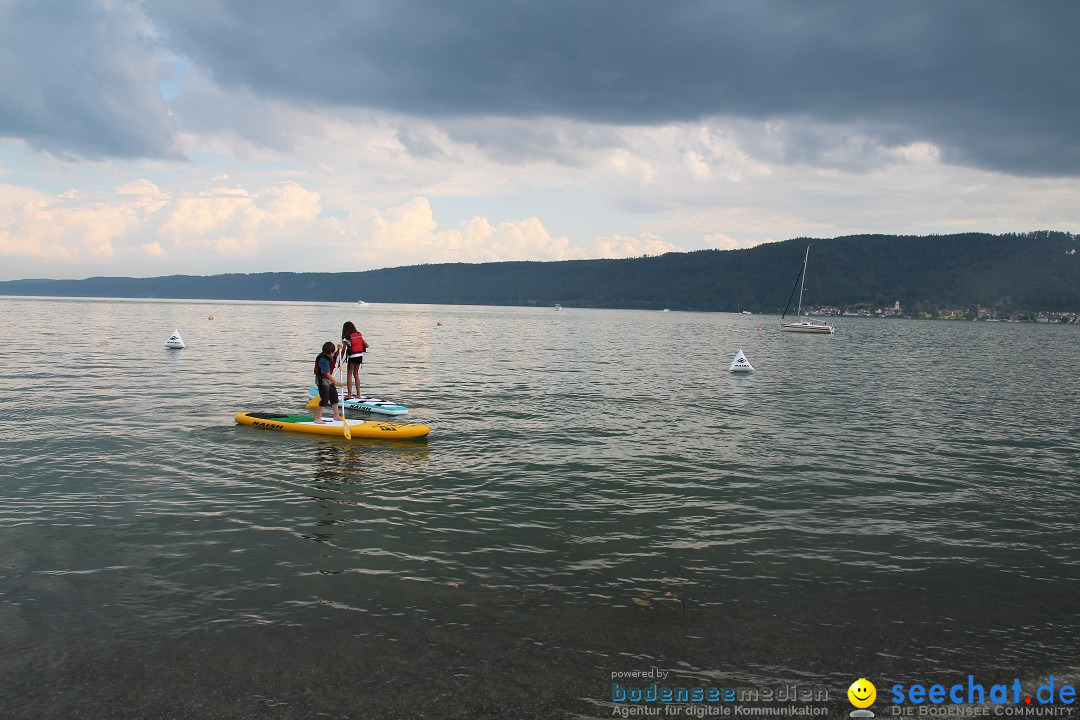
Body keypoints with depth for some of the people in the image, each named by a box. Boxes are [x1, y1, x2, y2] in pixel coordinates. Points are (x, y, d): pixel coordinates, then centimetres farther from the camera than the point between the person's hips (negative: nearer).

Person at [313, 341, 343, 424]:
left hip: (329, 379, 9)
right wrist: (336, 383, -40)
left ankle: (336, 415, 28)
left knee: (334, 397, 16)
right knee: (324, 399, -12)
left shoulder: (329, 356, -3)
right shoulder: (323, 360, -29)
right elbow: (327, 374, -35)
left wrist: (338, 350, 4)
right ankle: (318, 418, -9)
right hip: (322, 380, -9)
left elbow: (334, 357, 24)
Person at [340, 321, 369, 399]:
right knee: (356, 374, 16)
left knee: (349, 374, 5)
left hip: (352, 357, -6)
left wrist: (340, 360, -1)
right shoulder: (359, 335, 6)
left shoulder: (346, 338, -8)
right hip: (360, 356, 6)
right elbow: (366, 345, 6)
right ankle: (358, 394, 17)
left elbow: (343, 350, -8)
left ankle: (349, 394, 1)